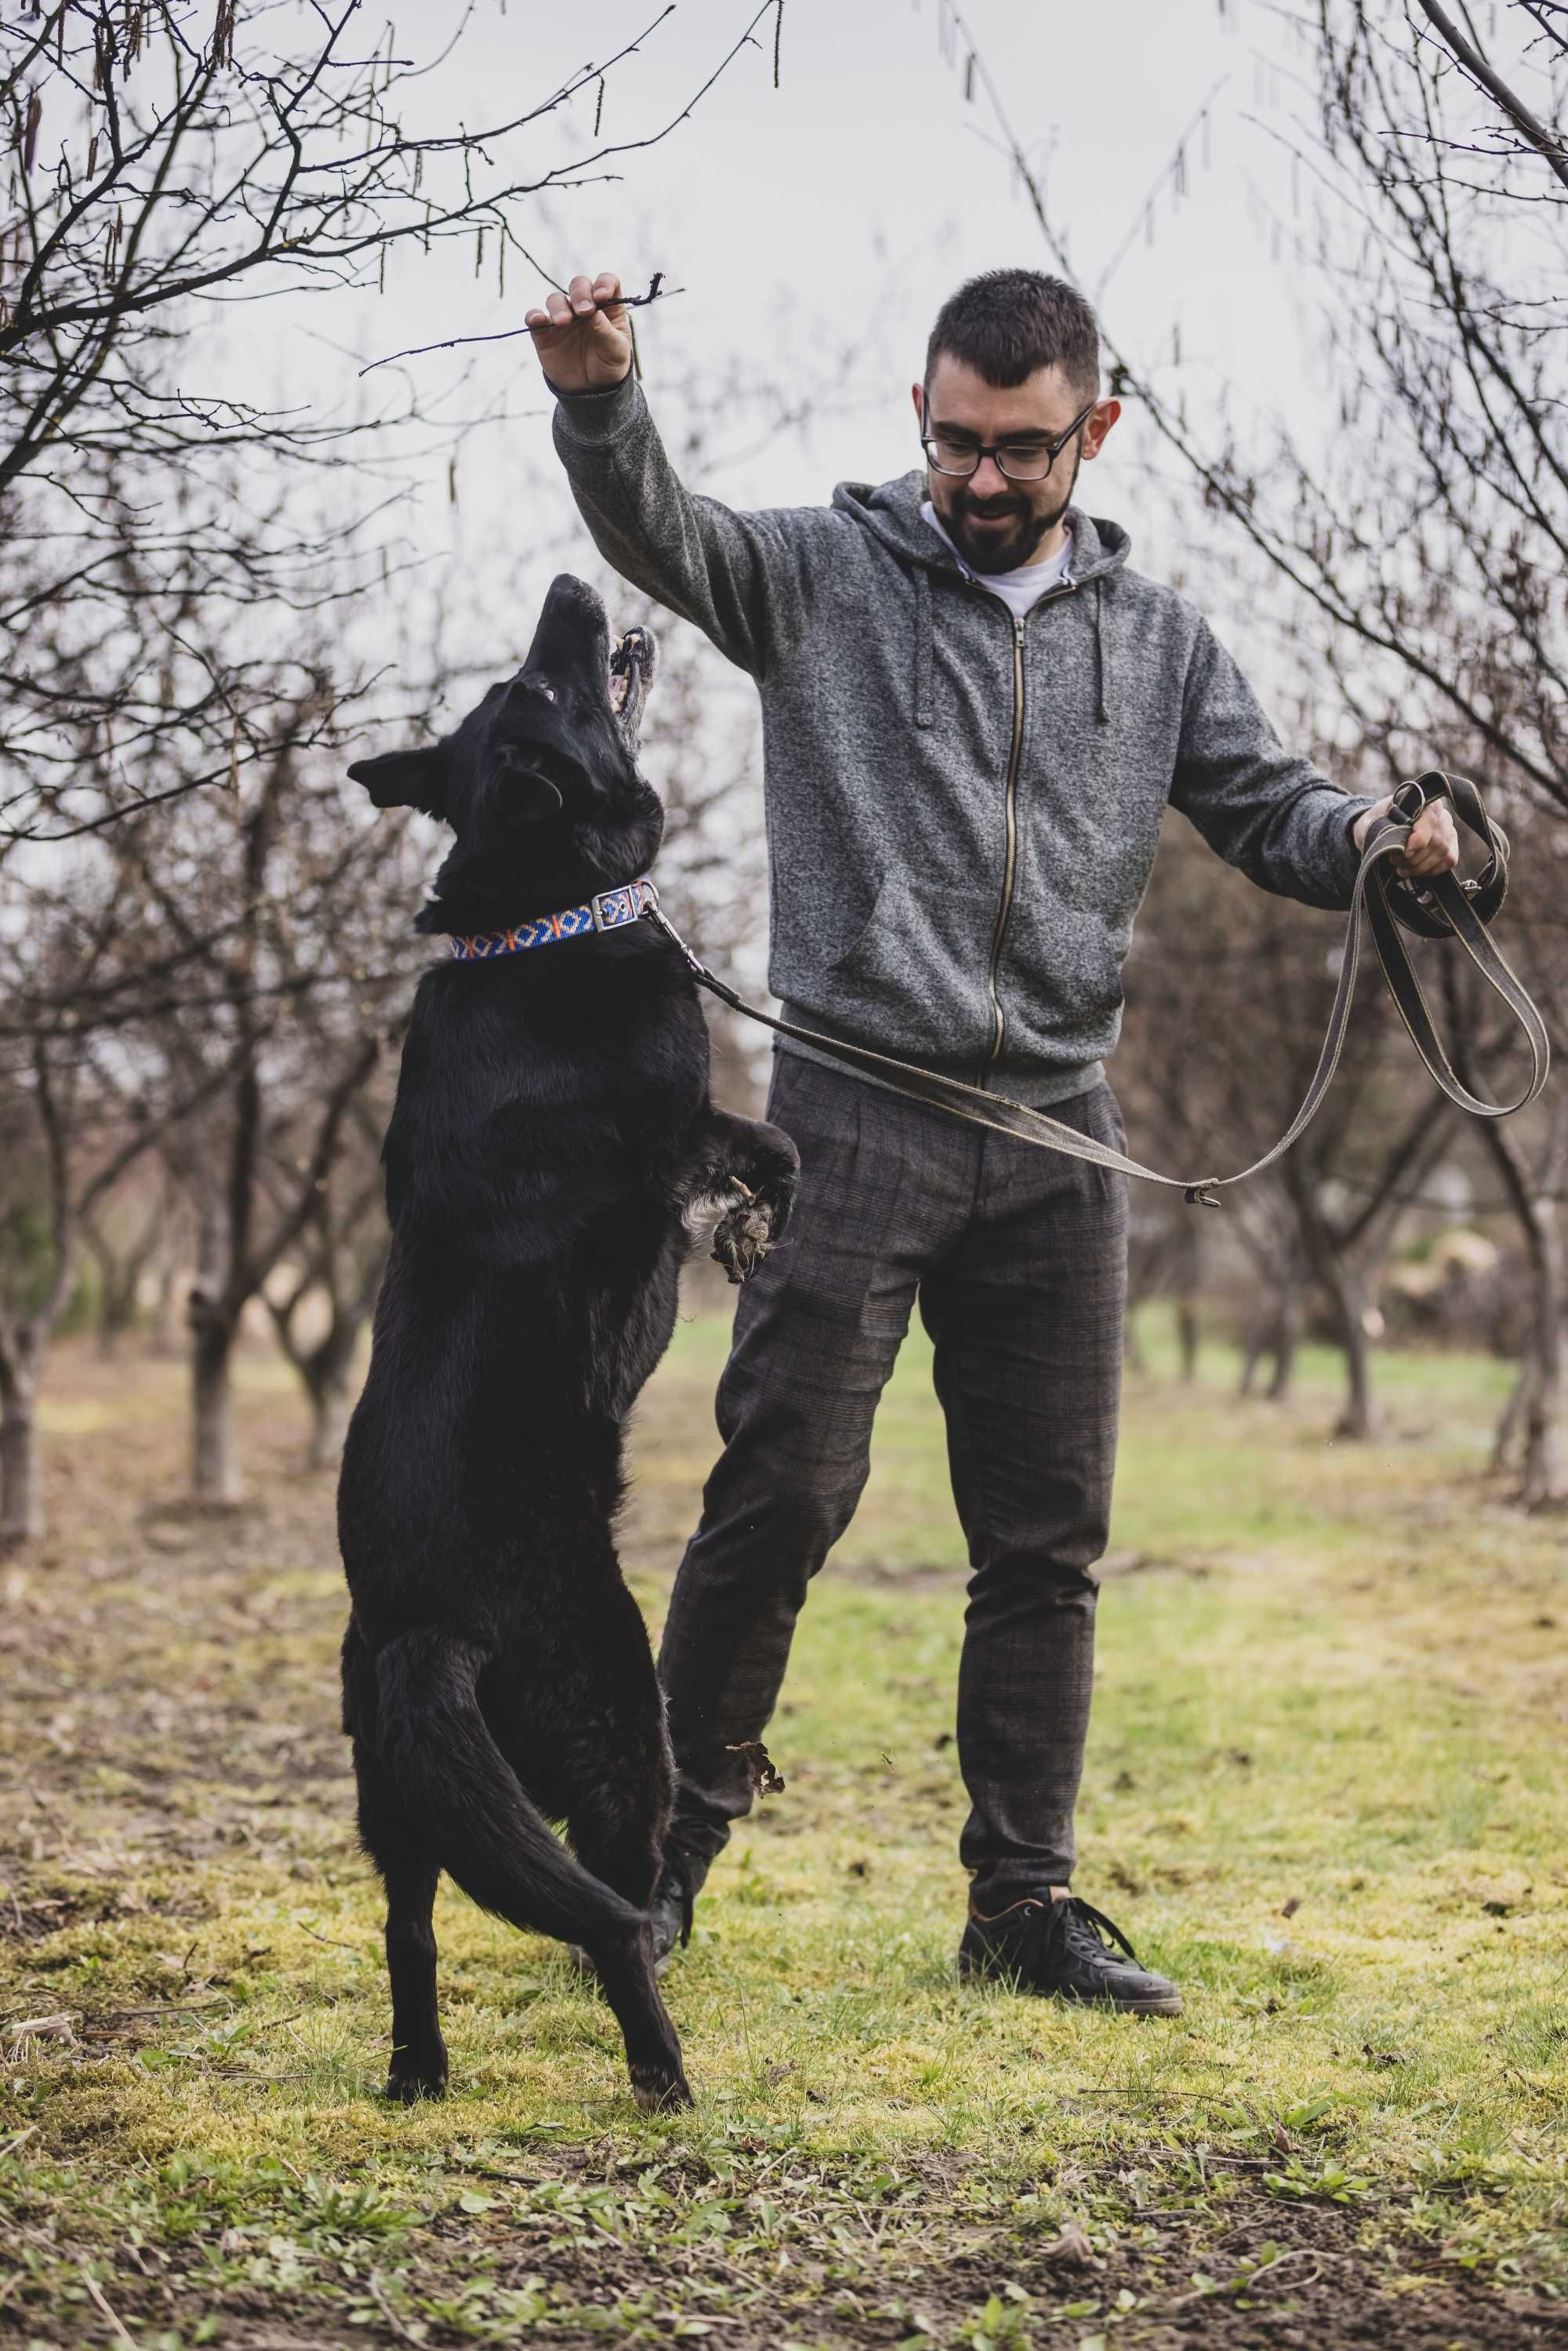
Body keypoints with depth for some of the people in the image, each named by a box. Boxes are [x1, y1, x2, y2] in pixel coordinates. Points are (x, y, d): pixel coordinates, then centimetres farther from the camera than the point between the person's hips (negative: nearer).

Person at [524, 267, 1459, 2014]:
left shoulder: (1153, 635, 15)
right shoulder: (825, 574, 4)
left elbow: (1266, 806, 15)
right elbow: (659, 533, -12)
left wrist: (1378, 842, -7)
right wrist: (598, 401, -33)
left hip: (1061, 1146, 4)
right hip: (858, 1118, -3)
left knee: (1047, 1540, 7)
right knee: (781, 1496, -5)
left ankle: (1026, 1903, 17)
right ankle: (674, 1834, 14)